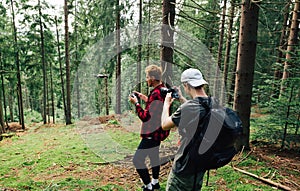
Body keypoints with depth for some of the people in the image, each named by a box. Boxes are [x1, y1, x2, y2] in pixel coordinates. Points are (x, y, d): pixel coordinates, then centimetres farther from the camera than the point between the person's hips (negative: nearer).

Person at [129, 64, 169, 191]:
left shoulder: (156, 94, -25)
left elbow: (145, 117, -24)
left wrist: (136, 103, -14)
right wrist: (146, 99, 10)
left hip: (153, 133, -11)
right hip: (158, 131, 11)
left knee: (137, 160, -4)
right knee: (154, 155, 24)